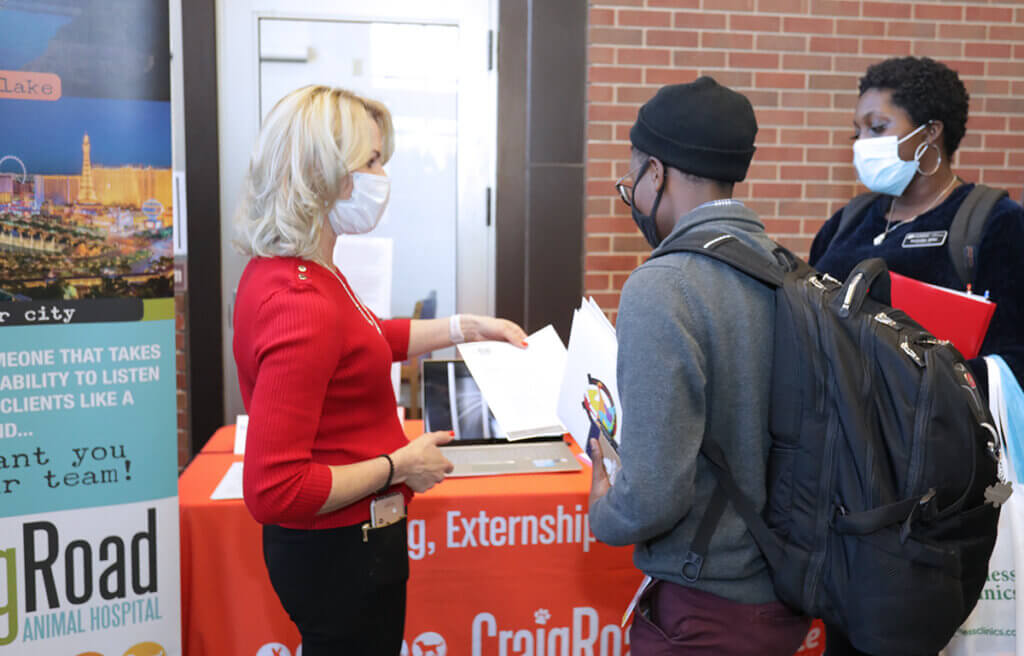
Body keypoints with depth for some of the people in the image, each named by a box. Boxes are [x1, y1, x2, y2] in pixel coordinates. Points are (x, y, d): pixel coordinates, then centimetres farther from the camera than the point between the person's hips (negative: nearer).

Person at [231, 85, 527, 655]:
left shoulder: (279, 271, 2)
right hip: (344, 551, -9)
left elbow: (366, 341, 21)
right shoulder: (303, 306, -29)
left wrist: (466, 326, 18)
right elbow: (273, 490, -30)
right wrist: (398, 467, -20)